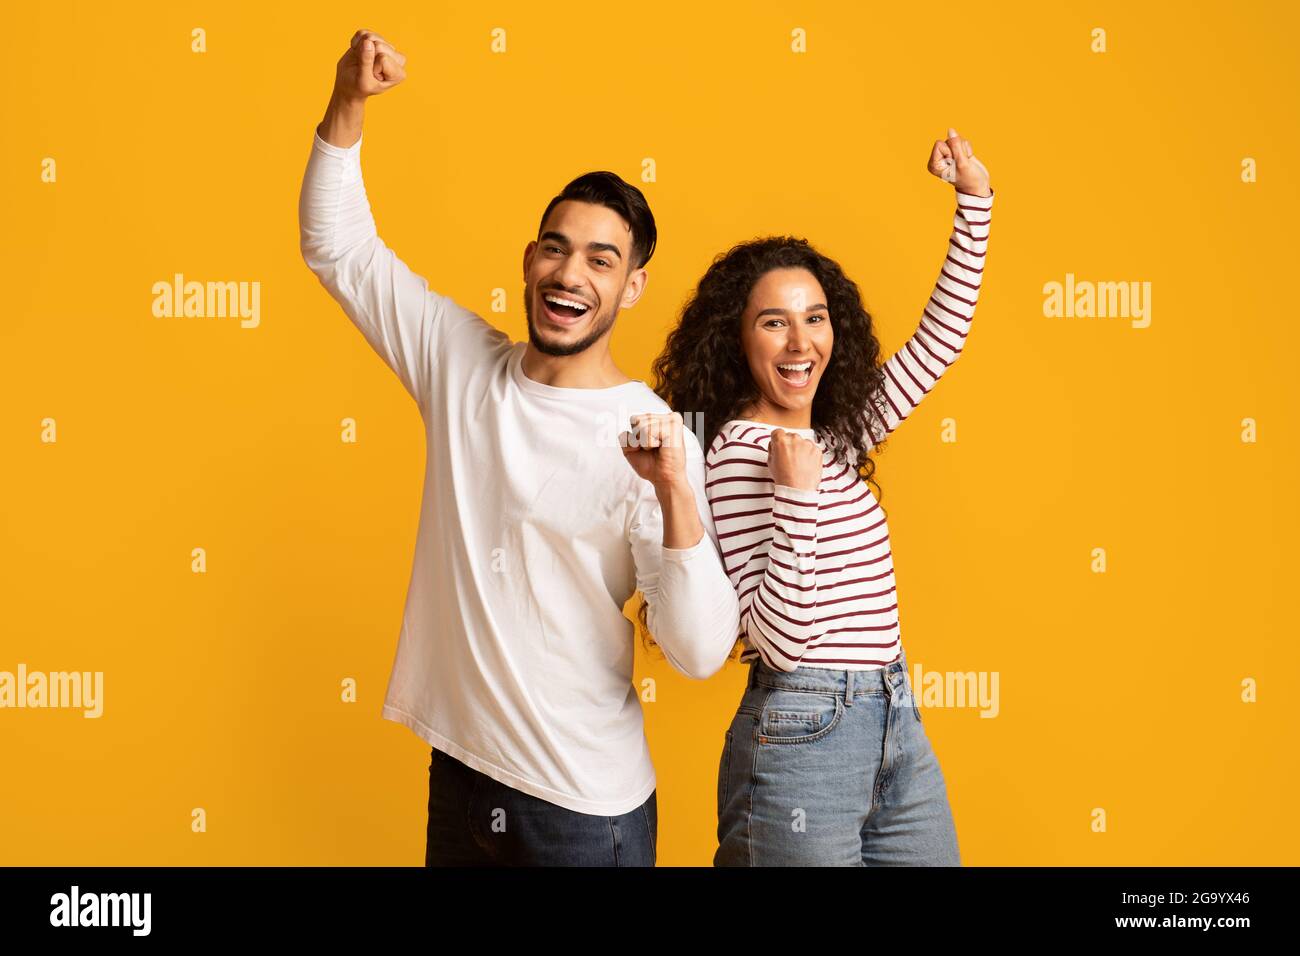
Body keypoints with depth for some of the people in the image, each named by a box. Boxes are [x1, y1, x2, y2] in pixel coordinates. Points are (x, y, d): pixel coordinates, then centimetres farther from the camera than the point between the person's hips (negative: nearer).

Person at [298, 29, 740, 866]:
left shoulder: (654, 437, -15)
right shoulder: (462, 362, -2)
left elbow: (701, 654, -19)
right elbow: (339, 247, 5)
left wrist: (677, 498, -33)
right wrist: (350, 100, -8)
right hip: (459, 772, 4)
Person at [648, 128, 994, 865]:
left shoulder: (838, 436, 10)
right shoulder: (738, 454, -13)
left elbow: (939, 340, 18)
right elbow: (780, 639, -20)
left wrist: (976, 200, 16)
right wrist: (796, 493, -25)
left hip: (898, 729, 8)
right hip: (803, 738, -8)